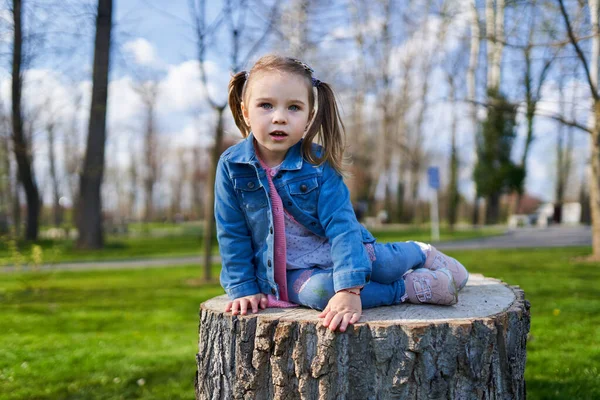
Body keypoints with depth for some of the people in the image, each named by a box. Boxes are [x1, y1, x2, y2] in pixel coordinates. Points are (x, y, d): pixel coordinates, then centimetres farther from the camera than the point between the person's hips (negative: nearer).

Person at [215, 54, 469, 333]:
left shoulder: (318, 163, -16)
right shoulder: (231, 166, -13)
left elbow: (341, 226, -24)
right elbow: (232, 235, -5)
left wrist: (349, 289, -33)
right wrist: (243, 288, -9)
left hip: (333, 251, 1)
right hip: (290, 271, 0)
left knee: (383, 264, -22)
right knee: (317, 291, -31)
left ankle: (421, 253, 16)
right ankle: (412, 287, -14)